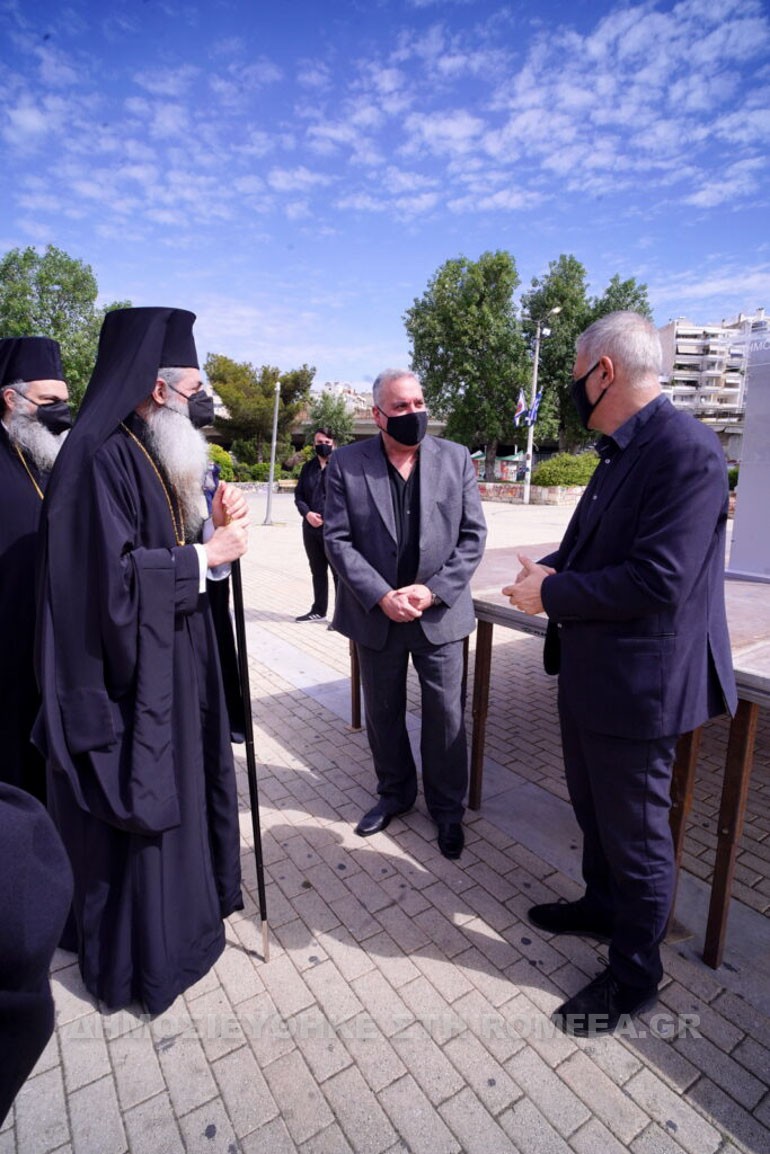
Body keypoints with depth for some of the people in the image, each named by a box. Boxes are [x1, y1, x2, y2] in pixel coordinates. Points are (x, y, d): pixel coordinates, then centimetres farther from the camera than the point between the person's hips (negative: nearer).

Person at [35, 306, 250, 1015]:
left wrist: (213, 526, -2)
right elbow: (114, 578, -26)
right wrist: (205, 556, -18)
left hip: (174, 671, 9)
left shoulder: (155, 455, 10)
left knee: (180, 792, 22)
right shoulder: (100, 458, -19)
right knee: (136, 816, 8)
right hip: (130, 681, -9)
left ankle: (180, 910, 45)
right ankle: (136, 960, 32)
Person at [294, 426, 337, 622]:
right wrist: (307, 513, -7)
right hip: (311, 527, 6)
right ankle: (318, 610, 29)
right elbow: (299, 495, 12)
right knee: (317, 571, 17)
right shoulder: (308, 467, 13)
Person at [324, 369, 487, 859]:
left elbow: (473, 535, -3)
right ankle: (394, 793, 40)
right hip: (377, 614, 1)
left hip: (440, 613, 0)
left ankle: (448, 807, 32)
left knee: (446, 715, 10)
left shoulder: (457, 459, -1)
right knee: (383, 712, 17)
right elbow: (338, 540, -7)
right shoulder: (346, 464, -4)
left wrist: (433, 590, -14)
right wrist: (381, 596, -16)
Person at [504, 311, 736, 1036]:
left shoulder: (686, 450, -21)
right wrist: (551, 567, -2)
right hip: (590, 670, 10)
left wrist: (552, 594, -18)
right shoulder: (621, 452, 9)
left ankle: (634, 975, 34)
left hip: (637, 682, -9)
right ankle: (603, 905, 51)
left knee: (634, 831, 10)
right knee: (592, 806, 26)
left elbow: (658, 581, -28)